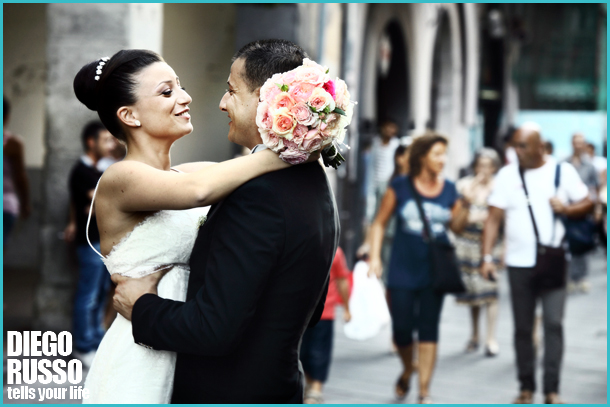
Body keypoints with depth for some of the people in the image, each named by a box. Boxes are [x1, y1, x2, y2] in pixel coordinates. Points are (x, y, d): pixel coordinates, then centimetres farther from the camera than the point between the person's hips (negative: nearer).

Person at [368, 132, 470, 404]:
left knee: (429, 330, 0)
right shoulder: (400, 187, -2)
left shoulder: (449, 190, 4)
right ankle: (407, 370, 34)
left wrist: (466, 207, -8)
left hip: (435, 271, 1)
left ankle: (424, 391, 6)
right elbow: (380, 223, 2)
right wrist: (375, 257, -6)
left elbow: (456, 226, 10)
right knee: (401, 329, 3)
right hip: (402, 270, -1)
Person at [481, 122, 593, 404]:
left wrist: (566, 208, -15)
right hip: (519, 264, 1)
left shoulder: (563, 171, 2)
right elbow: (494, 218, -1)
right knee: (523, 328, 7)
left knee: (554, 323, -9)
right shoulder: (507, 175, 2)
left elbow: (587, 203, 7)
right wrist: (486, 257, -10)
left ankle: (552, 390, -3)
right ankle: (526, 388, 17)